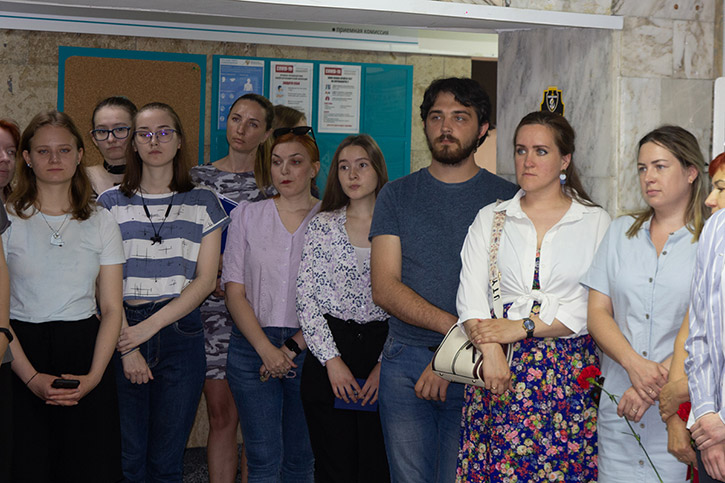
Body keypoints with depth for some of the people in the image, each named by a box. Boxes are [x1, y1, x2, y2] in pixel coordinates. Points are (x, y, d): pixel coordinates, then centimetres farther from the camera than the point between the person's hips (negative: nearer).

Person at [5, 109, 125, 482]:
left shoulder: (101, 223, 8)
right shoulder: (8, 219, 1)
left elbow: (112, 309, 5)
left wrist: (95, 376, -9)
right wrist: (31, 377, -15)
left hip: (85, 350, 2)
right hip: (21, 354, -2)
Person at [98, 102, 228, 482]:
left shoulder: (203, 202, 7)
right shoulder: (111, 203, 7)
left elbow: (205, 280, 0)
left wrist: (150, 326, -9)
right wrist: (126, 345, -10)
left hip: (180, 332, 0)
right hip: (123, 332, 0)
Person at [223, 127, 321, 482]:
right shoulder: (247, 215, 7)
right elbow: (234, 292, 2)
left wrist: (292, 347, -10)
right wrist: (266, 349, -9)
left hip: (308, 349, 0)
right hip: (252, 347, 0)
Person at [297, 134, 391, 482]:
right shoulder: (323, 225, 6)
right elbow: (305, 297, 1)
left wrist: (385, 364, -6)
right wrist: (332, 359, -7)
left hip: (381, 348, 0)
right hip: (329, 351, 0)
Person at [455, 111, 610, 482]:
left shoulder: (595, 221, 7)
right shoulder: (490, 218, 12)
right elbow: (470, 296, 1)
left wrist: (522, 327, -12)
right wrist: (491, 353, -16)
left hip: (569, 370, -1)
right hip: (500, 369, 1)